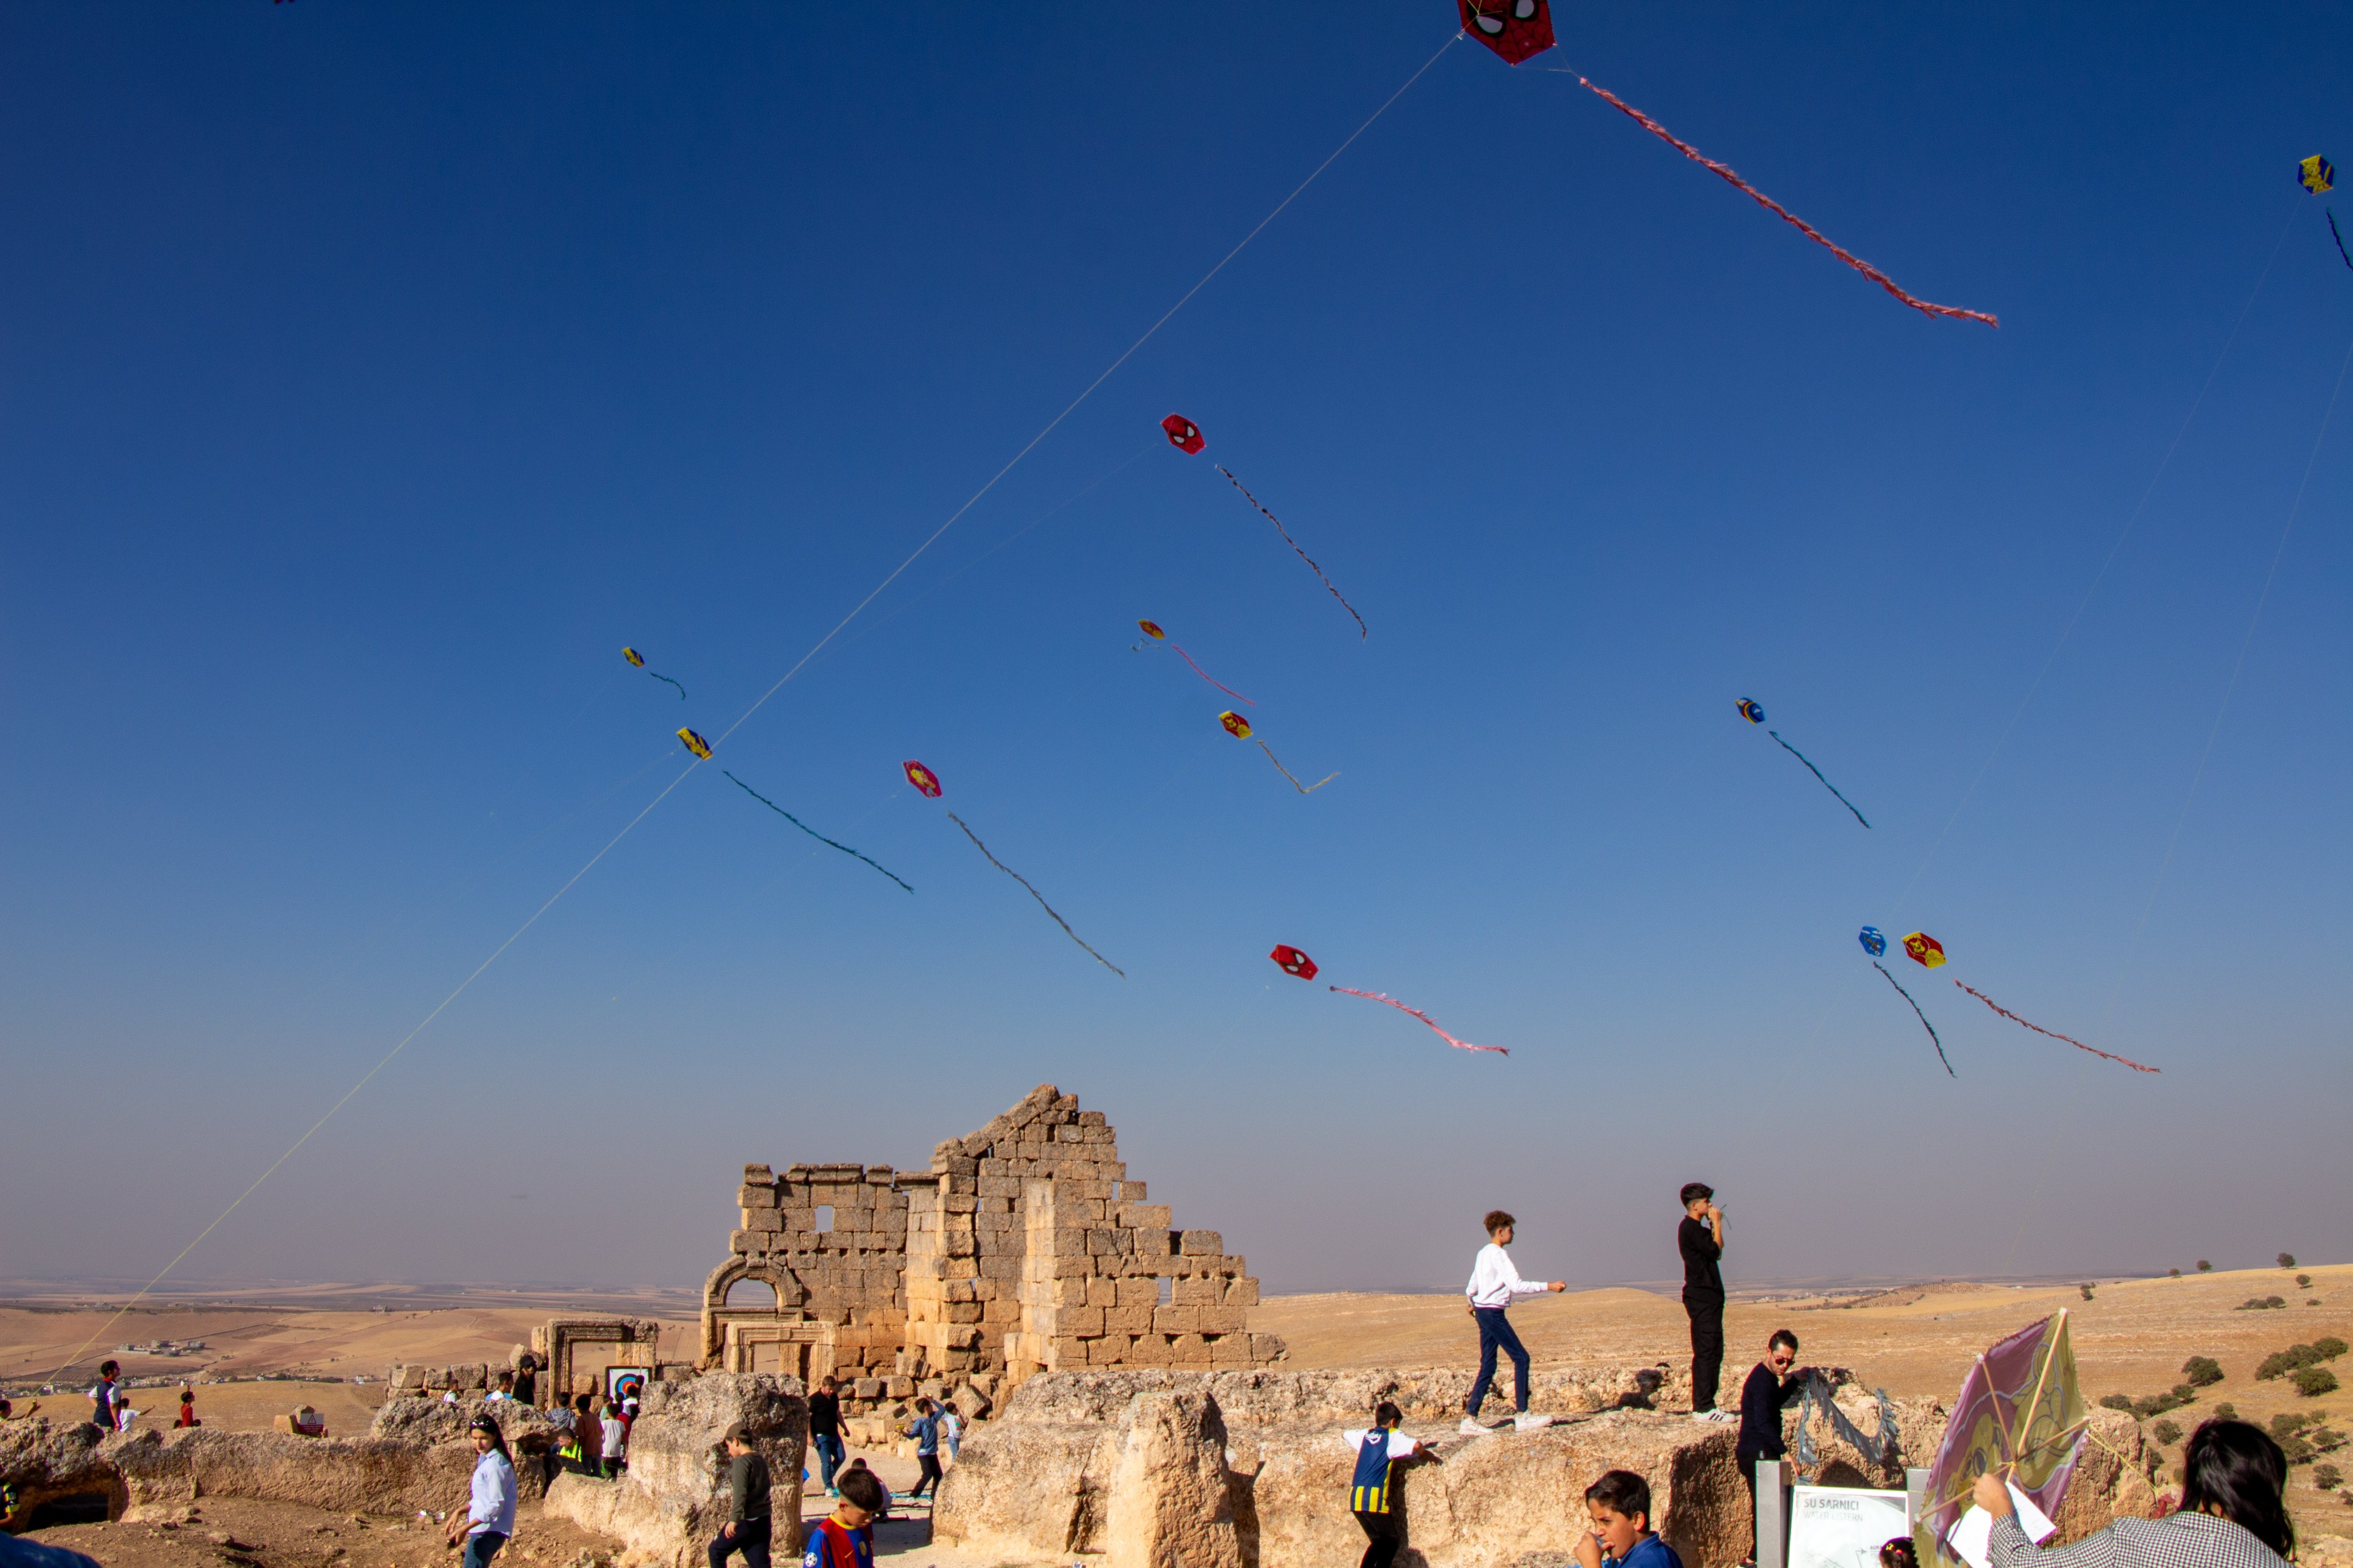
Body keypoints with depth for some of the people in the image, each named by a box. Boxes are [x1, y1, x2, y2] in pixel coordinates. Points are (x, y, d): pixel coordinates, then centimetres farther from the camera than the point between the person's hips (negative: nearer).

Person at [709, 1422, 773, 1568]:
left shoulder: (741, 1461, -12)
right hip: (763, 1521, 7)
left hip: (746, 1521, -7)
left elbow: (740, 1492, -25)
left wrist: (734, 1519, -33)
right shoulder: (761, 1460, 13)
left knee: (716, 1551, 14)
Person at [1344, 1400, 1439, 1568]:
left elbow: (1344, 1435, 37)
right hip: (1375, 1498, -6)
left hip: (1355, 1498, 6)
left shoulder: (1365, 1434, 18)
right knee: (1392, 1541, 11)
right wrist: (1430, 1457, 4)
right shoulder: (1393, 1436, 2)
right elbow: (1416, 1446, -15)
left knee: (1378, 1541, 20)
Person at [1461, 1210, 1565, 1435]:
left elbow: (1471, 1288, 24)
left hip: (1483, 1312, 10)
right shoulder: (1499, 1255, -13)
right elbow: (1516, 1286, -22)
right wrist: (1548, 1286, -19)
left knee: (1488, 1366, 8)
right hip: (1493, 1312, -10)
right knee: (1521, 1358, -6)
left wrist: (1472, 1303, 44)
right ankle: (1521, 1415, -6)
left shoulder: (1483, 1253, 15)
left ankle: (1470, 1418, 6)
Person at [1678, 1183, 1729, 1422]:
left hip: (1707, 1297, 11)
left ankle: (1704, 1404, 17)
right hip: (1702, 1297, -11)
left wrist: (1716, 1225, 14)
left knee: (1713, 1351, 13)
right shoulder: (1691, 1228, -13)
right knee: (1707, 1352, -10)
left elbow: (1716, 1252, 20)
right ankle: (1703, 1408, -10)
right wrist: (1717, 1224, -9)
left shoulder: (1695, 1228, 20)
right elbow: (1715, 1250, -19)